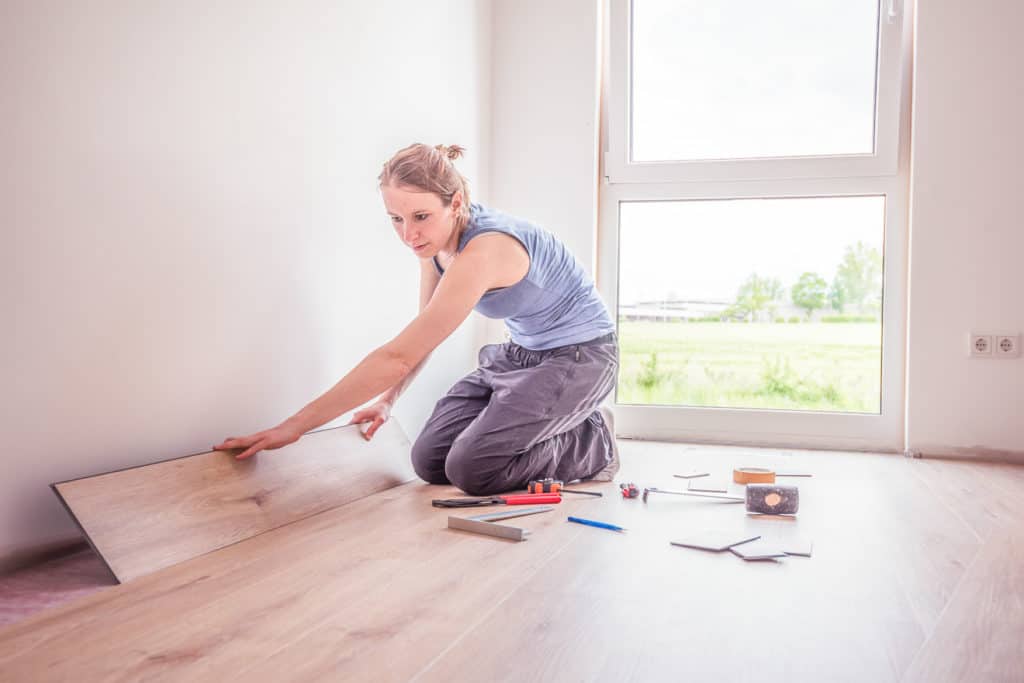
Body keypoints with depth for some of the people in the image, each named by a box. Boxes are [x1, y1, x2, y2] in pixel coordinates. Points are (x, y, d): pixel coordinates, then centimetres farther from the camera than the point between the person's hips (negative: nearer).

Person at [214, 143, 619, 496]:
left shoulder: (483, 251, -34)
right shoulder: (434, 242, -6)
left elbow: (398, 357, -37)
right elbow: (421, 336, 11)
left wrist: (295, 426, -35)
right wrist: (387, 401, 5)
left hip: (577, 356, -8)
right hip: (520, 353, 8)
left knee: (472, 469, -20)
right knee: (430, 462, -1)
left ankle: (594, 443, 2)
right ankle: (560, 425, 15)